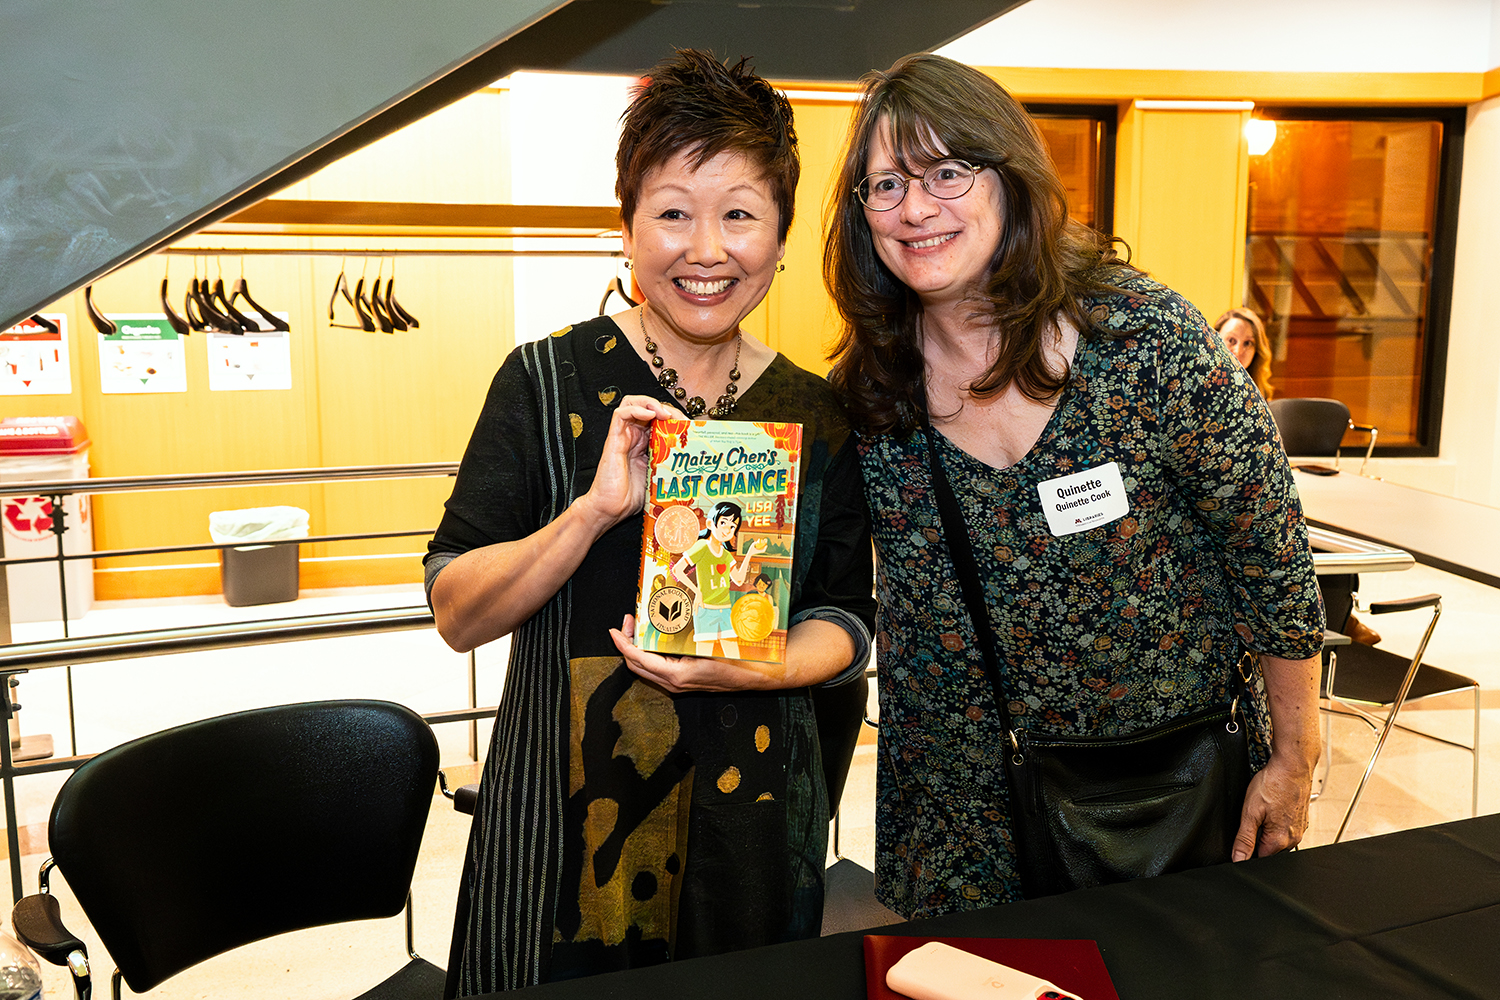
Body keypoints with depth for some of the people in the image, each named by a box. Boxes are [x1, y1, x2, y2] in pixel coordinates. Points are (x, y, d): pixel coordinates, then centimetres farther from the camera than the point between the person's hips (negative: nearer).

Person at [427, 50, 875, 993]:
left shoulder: (816, 415, -1)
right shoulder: (549, 382, -8)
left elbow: (846, 618, 4)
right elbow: (457, 615, -10)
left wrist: (761, 668, -17)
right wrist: (595, 509, -25)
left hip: (755, 830, 3)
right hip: (565, 832, -2)